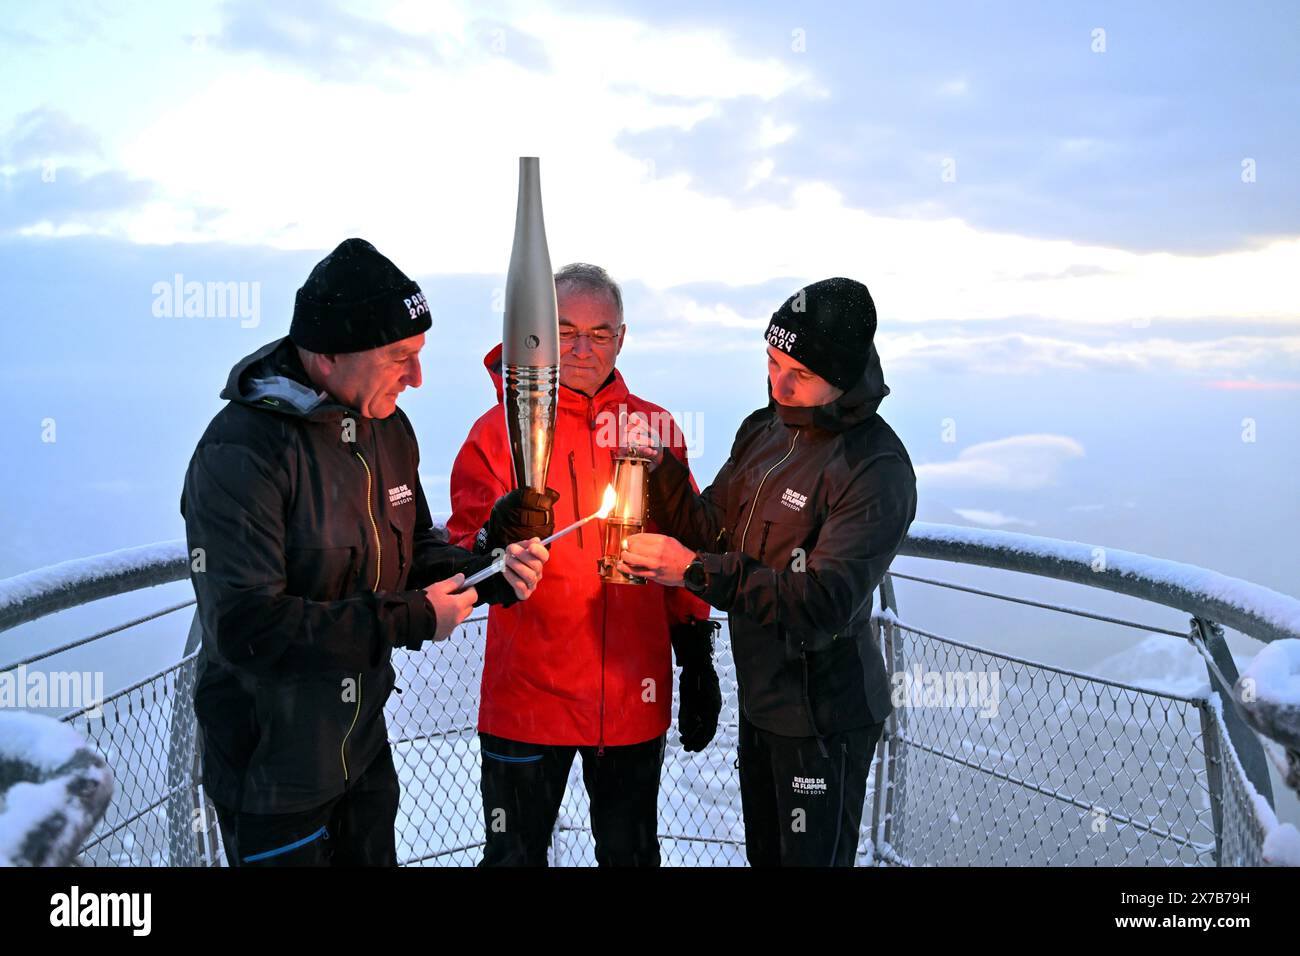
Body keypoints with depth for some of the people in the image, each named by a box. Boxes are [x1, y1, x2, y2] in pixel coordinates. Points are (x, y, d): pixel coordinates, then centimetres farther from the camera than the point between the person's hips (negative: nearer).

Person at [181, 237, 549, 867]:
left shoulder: (388, 426, 1)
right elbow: (246, 626, -31)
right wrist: (409, 620, -27)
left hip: (363, 742, 7)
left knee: (373, 855, 24)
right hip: (272, 768, -7)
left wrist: (492, 573, -9)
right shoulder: (241, 453, -25)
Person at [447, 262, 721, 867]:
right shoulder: (501, 428, -3)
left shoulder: (655, 428, 4)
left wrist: (697, 664, 7)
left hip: (636, 697, 2)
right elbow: (464, 549, -11)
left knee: (631, 851, 19)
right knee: (515, 853, 12)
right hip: (528, 695, -2)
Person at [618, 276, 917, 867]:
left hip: (824, 714, -8)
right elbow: (712, 530, 5)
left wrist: (697, 571, -34)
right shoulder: (764, 429, 2)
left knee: (810, 856, 12)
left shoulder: (876, 469, -24)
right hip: (760, 695, 8)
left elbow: (826, 602, -31)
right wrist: (659, 470, -13)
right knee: (763, 851, 26)